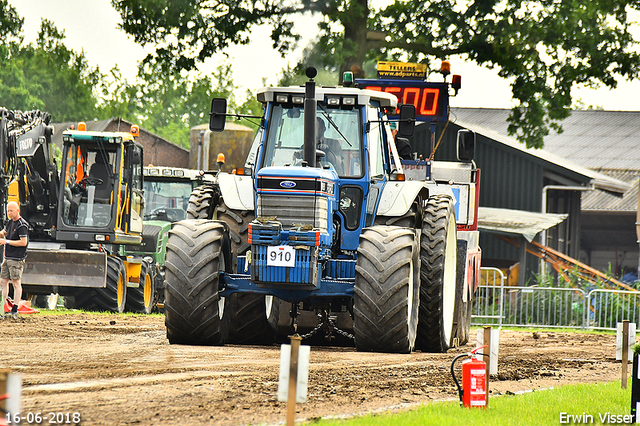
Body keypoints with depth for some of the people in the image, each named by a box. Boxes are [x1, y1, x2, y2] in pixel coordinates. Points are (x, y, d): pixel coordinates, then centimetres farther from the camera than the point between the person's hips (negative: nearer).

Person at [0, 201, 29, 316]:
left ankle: (15, 309, -3)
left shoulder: (22, 225, -13)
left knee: (16, 283, -5)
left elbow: (23, 242, -18)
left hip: (16, 259, -9)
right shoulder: (10, 222, 14)